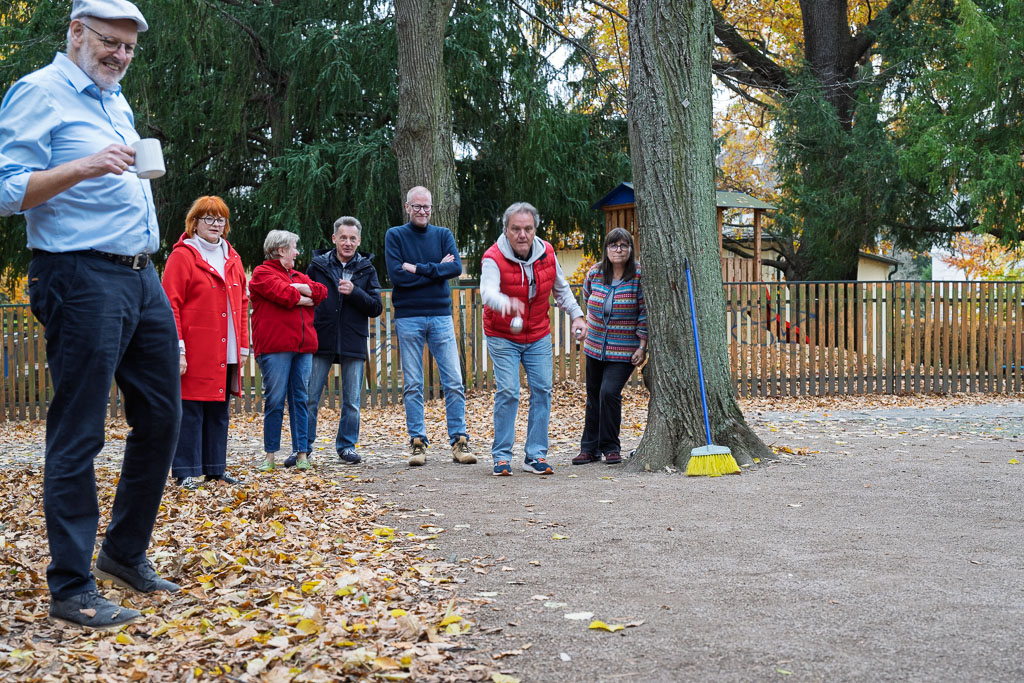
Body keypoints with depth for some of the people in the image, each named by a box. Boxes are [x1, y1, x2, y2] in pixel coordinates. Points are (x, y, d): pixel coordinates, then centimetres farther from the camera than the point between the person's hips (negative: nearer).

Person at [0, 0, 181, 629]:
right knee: (79, 434, -6)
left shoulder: (116, 102, 20)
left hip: (144, 279, 9)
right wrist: (82, 168, -25)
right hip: (82, 277, -9)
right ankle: (72, 589, 1)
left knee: (162, 414, 11)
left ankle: (126, 552, 25)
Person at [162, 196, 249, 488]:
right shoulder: (182, 256, -4)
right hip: (195, 352, -6)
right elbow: (171, 306, -9)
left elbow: (242, 305, 18)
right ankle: (186, 472, 2)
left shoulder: (232, 259, 16)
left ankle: (215, 467, 17)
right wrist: (176, 350, -15)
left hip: (226, 355, 6)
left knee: (219, 410, 9)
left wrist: (243, 345, 12)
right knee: (190, 409, -3)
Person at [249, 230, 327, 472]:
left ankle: (301, 452, 7)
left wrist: (300, 288, -6)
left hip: (303, 346, 7)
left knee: (300, 398, 5)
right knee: (275, 400, -5)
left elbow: (321, 292, 8)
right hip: (274, 347, -7)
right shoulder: (262, 273, 0)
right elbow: (284, 294, -15)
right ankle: (270, 455, 1)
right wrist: (305, 299, 1)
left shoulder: (298, 276, 24)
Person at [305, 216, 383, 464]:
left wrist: (354, 292, -14)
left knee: (352, 401, 6)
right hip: (320, 341, 0)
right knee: (309, 397, 1)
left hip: (354, 343, 1)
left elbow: (376, 307, 1)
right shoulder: (318, 266, 5)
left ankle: (347, 445, 18)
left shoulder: (366, 269, 6)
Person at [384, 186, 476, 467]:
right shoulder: (395, 235, 4)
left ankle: (459, 441, 2)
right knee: (412, 385, 2)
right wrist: (437, 269, -9)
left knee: (454, 382, -3)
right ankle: (418, 442, 8)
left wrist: (419, 269, -13)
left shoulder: (443, 235, 10)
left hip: (441, 315, 2)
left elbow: (456, 267, -7)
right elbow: (396, 275, -10)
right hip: (408, 317, -1)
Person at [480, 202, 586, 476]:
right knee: (507, 392, -11)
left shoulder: (547, 253, -6)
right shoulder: (493, 258, -21)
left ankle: (535, 456, 7)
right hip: (503, 337, -4)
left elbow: (561, 288, 12)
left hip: (539, 336, 4)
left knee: (542, 390, 0)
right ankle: (502, 456, 0)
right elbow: (488, 292, -39)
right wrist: (506, 303, -60)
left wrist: (576, 314, 5)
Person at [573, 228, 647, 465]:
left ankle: (611, 447, 0)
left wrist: (642, 346, -13)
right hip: (595, 347, 5)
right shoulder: (594, 273, 0)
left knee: (609, 392, -16)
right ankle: (590, 448, 21)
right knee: (593, 395, 11)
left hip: (624, 350, -5)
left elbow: (645, 312, -10)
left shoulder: (639, 275, -12)